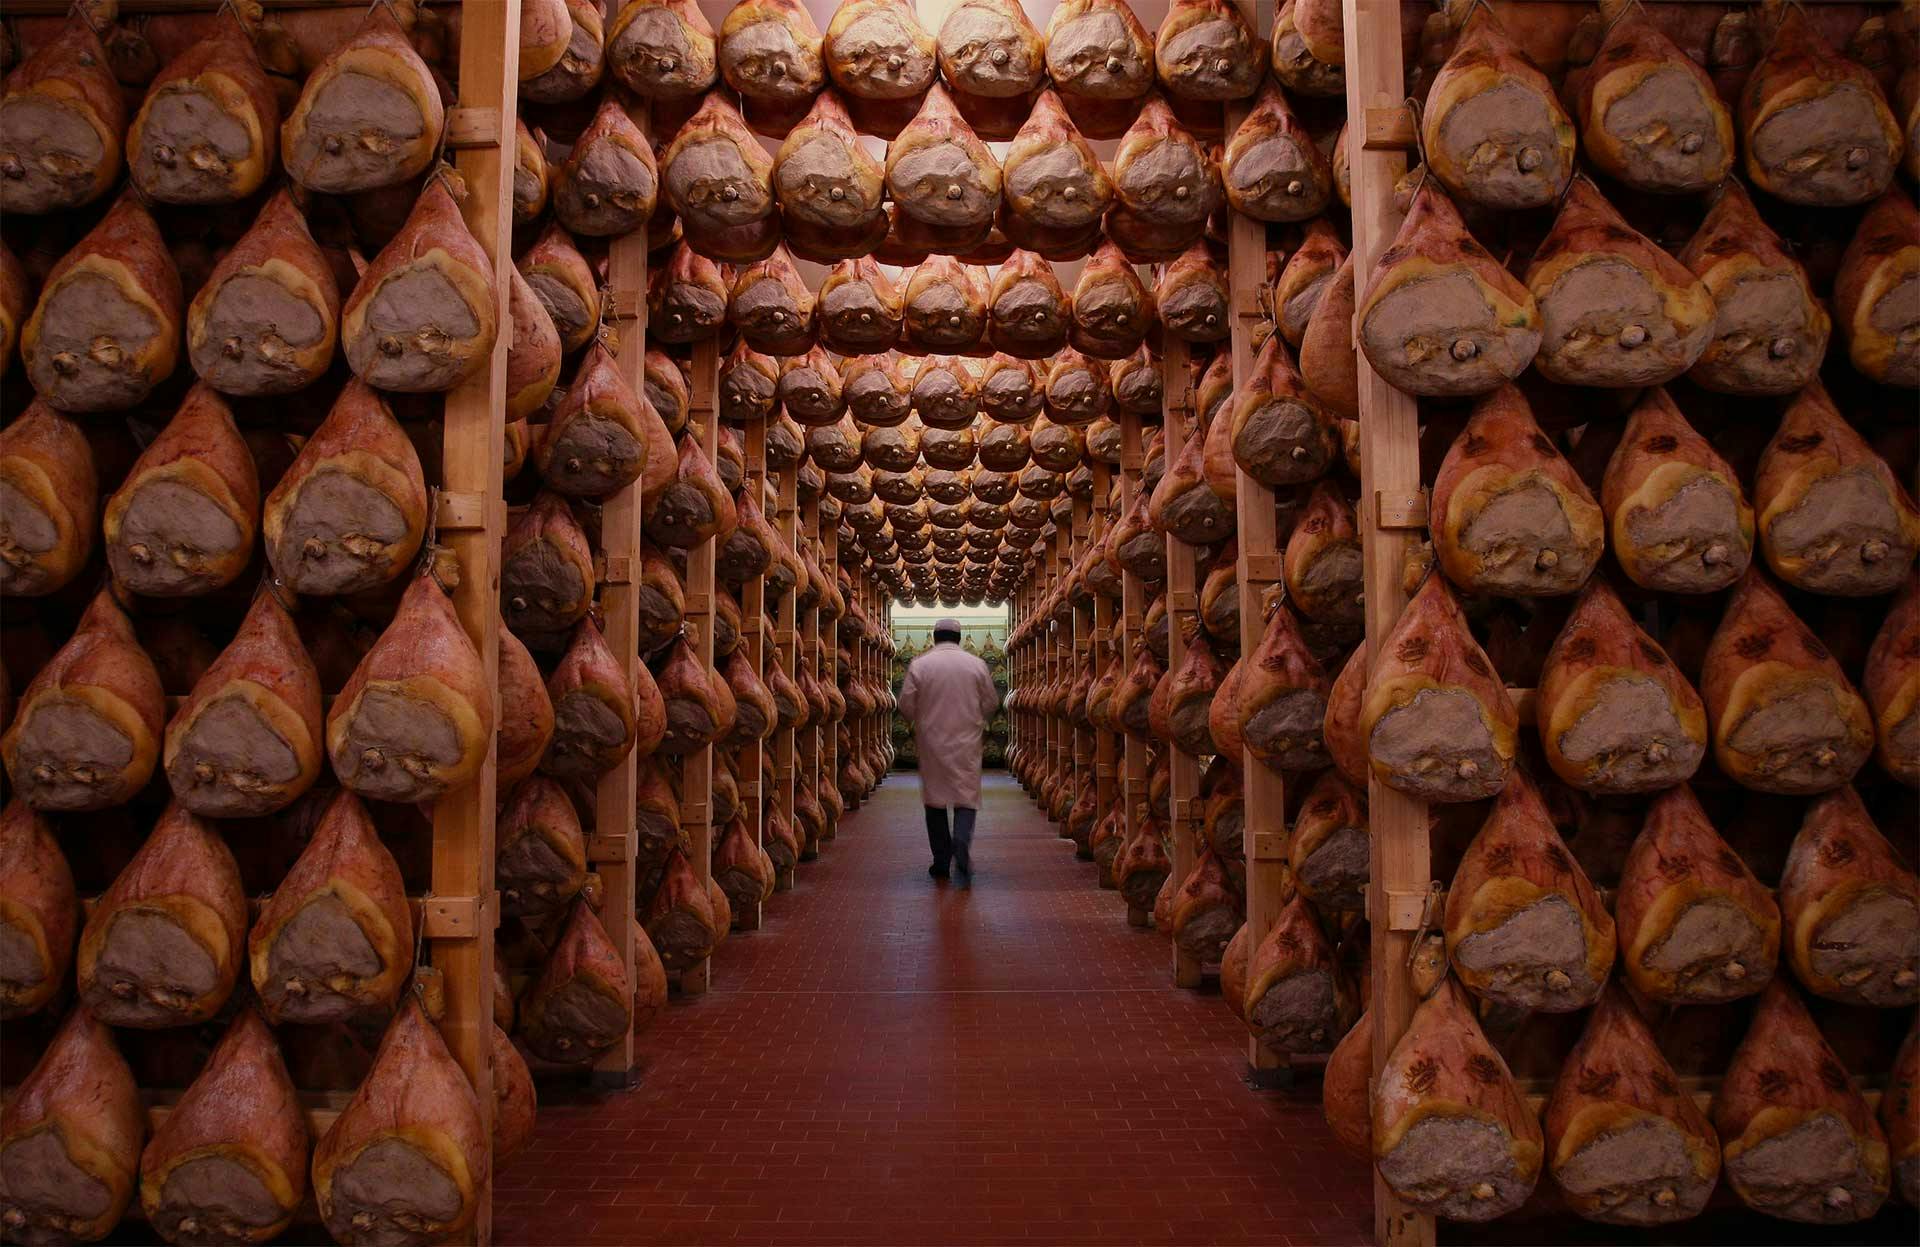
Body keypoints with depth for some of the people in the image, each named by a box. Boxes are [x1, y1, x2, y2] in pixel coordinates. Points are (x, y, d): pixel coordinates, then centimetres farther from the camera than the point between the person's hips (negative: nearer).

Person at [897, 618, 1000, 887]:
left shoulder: (919, 665, -5)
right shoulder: (977, 664, -1)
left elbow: (906, 706, -4)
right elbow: (991, 704, 5)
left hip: (932, 743, 0)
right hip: (966, 744, 0)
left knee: (935, 799, 11)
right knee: (966, 798, 4)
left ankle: (941, 862, 15)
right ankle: (961, 844, -21)